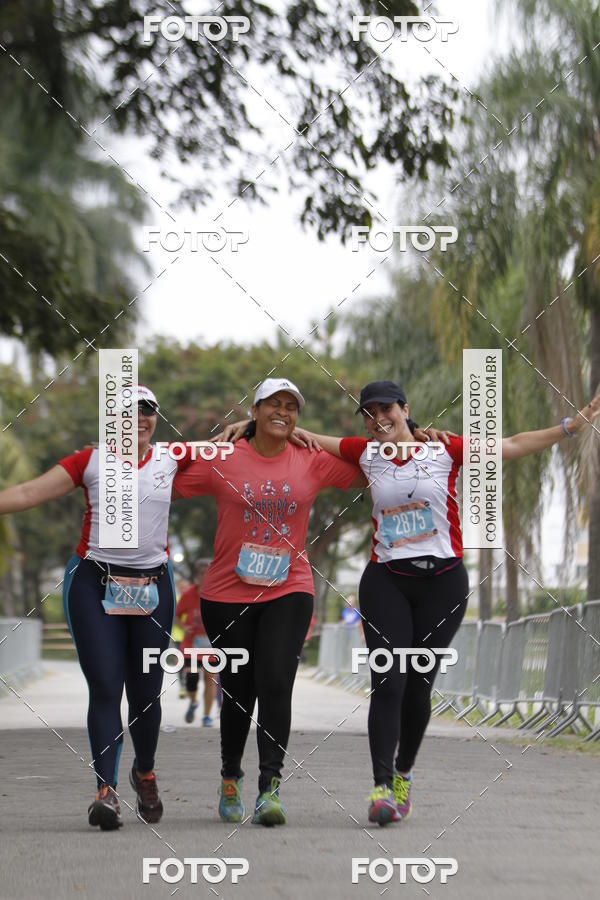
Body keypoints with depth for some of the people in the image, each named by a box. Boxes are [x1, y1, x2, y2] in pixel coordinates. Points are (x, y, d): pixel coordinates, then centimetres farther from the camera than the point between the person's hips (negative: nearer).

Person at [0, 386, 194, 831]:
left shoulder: (172, 461, 6)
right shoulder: (91, 461, 1)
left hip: (153, 586, 2)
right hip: (94, 585, -2)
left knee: (145, 691, 8)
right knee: (105, 688, -10)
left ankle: (145, 772, 33)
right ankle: (107, 789, -13)